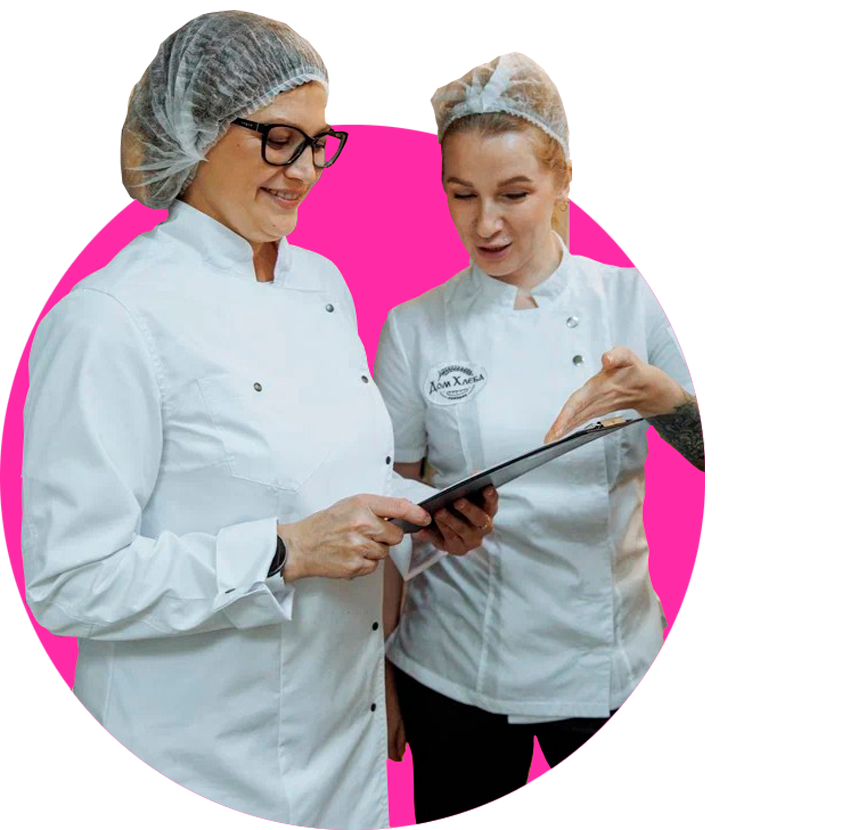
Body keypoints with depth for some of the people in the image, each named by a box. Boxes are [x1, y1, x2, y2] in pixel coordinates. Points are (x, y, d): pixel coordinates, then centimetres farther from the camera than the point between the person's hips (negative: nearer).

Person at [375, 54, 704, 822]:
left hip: (607, 658, 1)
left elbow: (711, 459, 0)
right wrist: (377, 675, 2)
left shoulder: (625, 299, -2)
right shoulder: (415, 328, -4)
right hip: (457, 667, 0)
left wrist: (665, 398, -21)